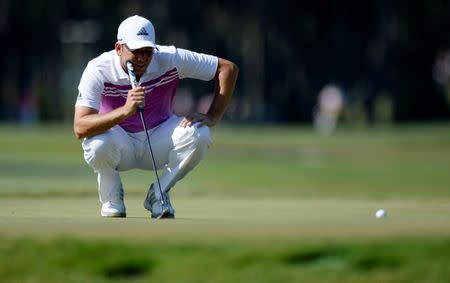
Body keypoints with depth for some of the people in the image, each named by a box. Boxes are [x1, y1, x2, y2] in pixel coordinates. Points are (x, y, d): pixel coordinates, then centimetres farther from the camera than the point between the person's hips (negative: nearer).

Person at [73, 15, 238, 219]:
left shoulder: (170, 60, -18)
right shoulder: (98, 70, -23)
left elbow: (228, 68, -10)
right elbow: (80, 129, -34)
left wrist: (212, 118, -19)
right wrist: (125, 110, -48)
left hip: (158, 140, 2)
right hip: (120, 145, -2)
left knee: (198, 134, -27)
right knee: (98, 143, -37)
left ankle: (158, 195, -4)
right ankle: (112, 201, -4)